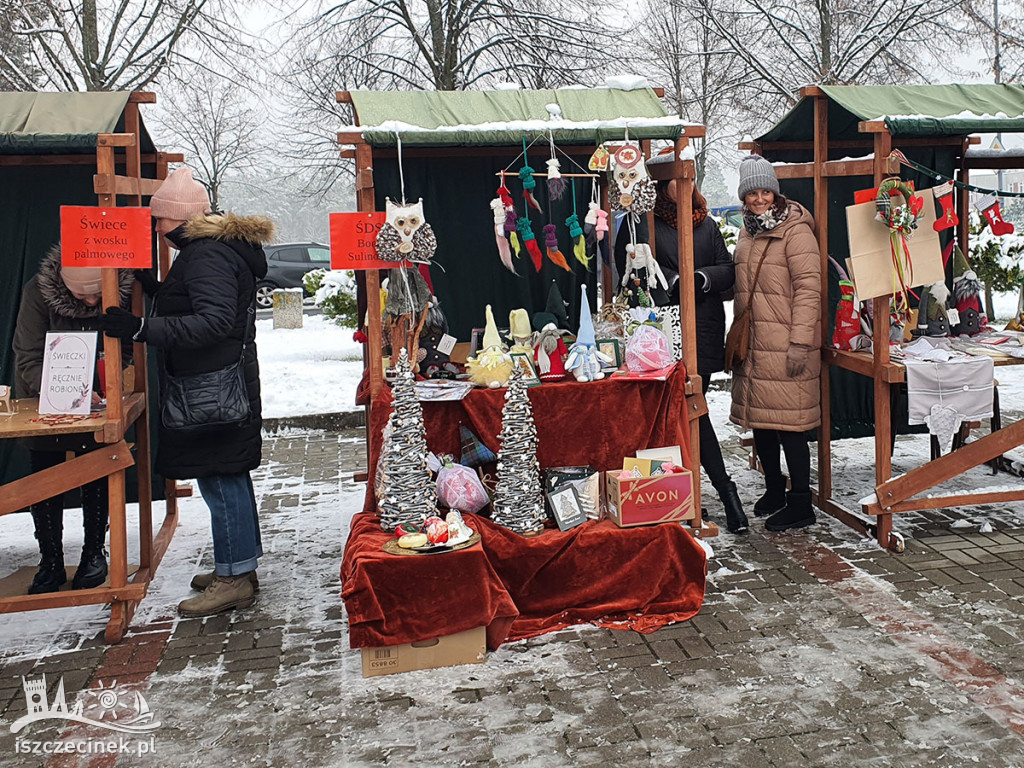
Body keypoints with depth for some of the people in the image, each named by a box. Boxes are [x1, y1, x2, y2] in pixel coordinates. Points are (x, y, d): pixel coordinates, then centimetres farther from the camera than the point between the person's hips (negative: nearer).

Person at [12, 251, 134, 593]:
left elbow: (131, 352, -9)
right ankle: (51, 562, 17)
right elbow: (29, 361, -22)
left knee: (96, 476, 6)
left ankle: (94, 552, 23)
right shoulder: (38, 292, -24)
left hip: (97, 400, 1)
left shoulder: (124, 291, -21)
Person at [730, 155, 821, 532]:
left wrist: (799, 343, -20)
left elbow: (808, 289, -14)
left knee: (788, 424, -5)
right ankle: (774, 490, 30)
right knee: (759, 420, 14)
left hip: (786, 345, -8)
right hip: (753, 345, 8)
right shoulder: (747, 233, 16)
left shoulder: (795, 230, -9)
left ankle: (800, 505, 6)